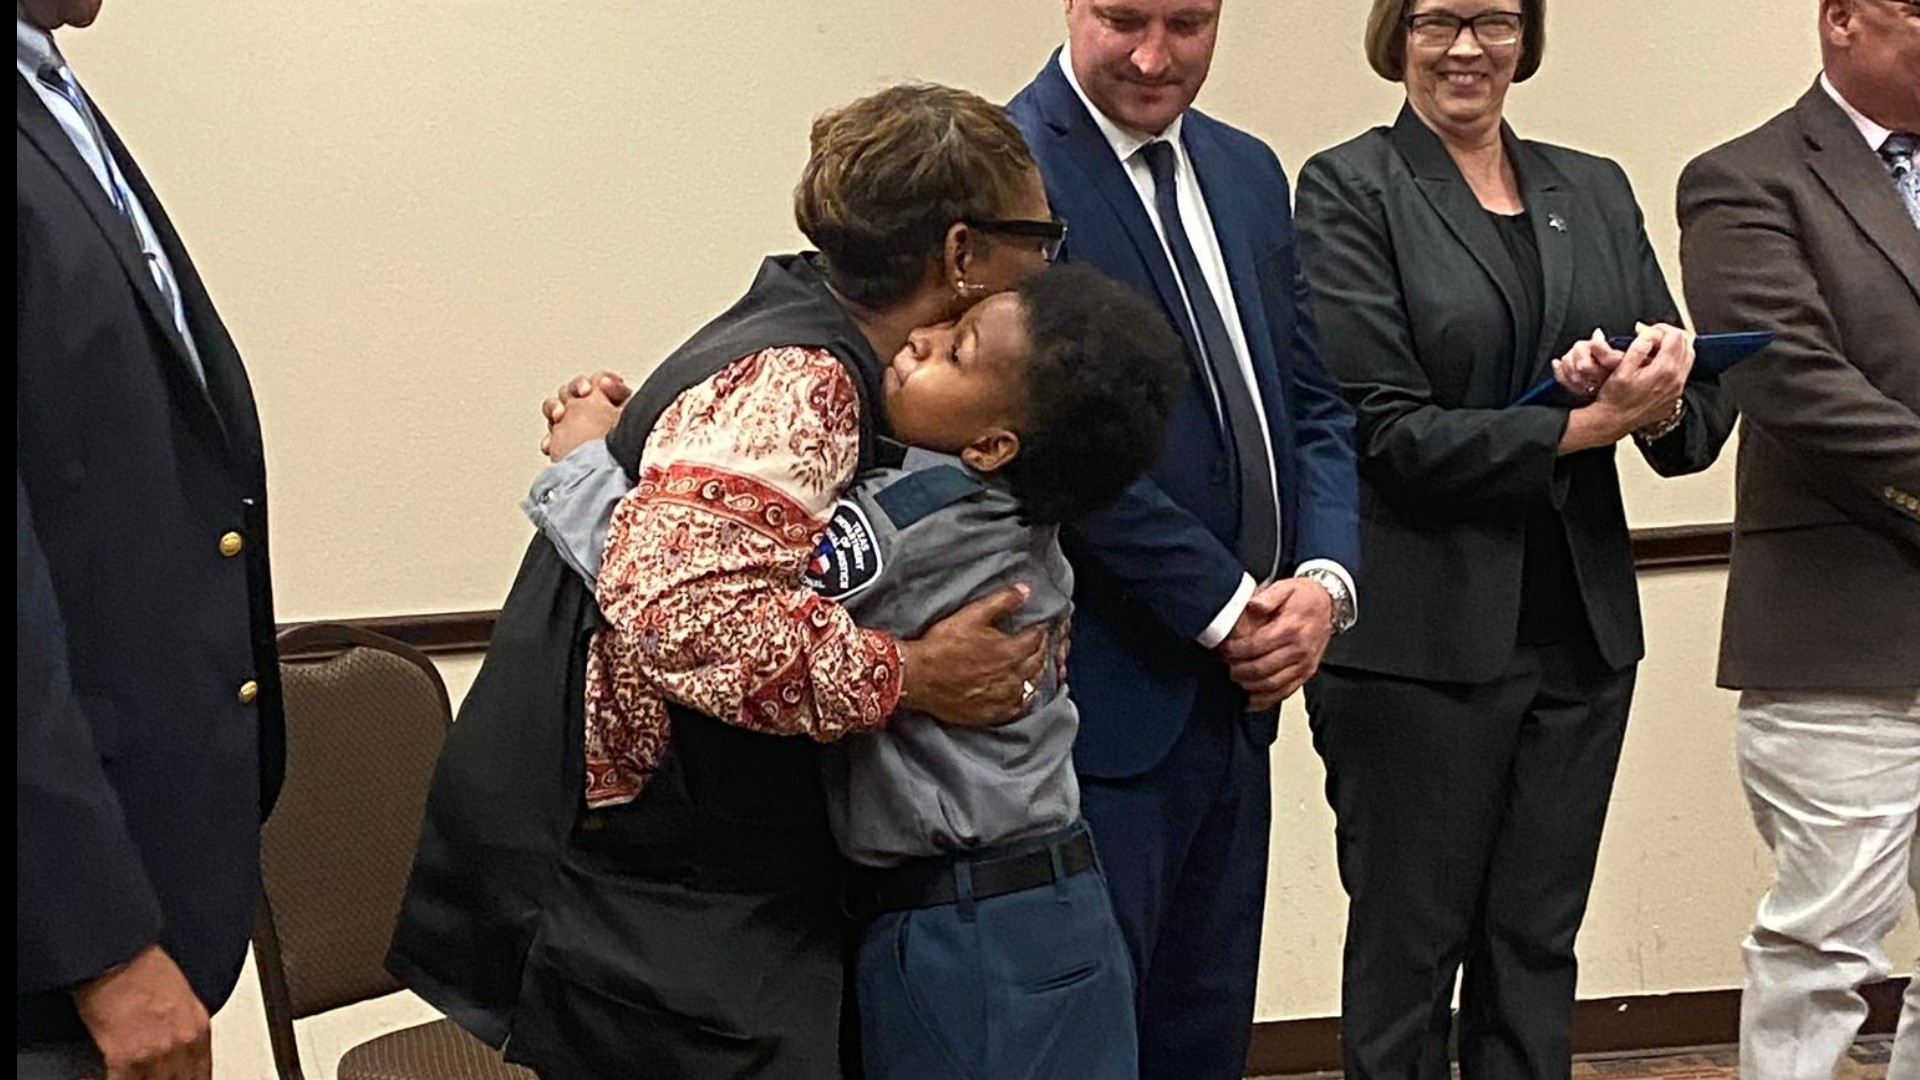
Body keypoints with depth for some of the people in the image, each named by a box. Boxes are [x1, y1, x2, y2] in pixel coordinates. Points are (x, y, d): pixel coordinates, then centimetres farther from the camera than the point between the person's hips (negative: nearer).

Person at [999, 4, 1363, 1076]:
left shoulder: (1248, 172, 11)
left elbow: (1312, 403, 13)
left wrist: (1325, 578, -4)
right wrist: (1224, 607, -14)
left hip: (1236, 690, 7)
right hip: (1104, 699, -7)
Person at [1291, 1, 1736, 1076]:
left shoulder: (1595, 189, 12)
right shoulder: (1350, 189, -4)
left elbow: (1700, 413, 7)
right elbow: (1388, 432, -13)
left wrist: (1662, 397, -15)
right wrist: (1588, 423, -18)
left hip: (1581, 633, 5)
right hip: (1421, 639, -5)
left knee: (1538, 951, 12)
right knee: (1408, 956, 6)